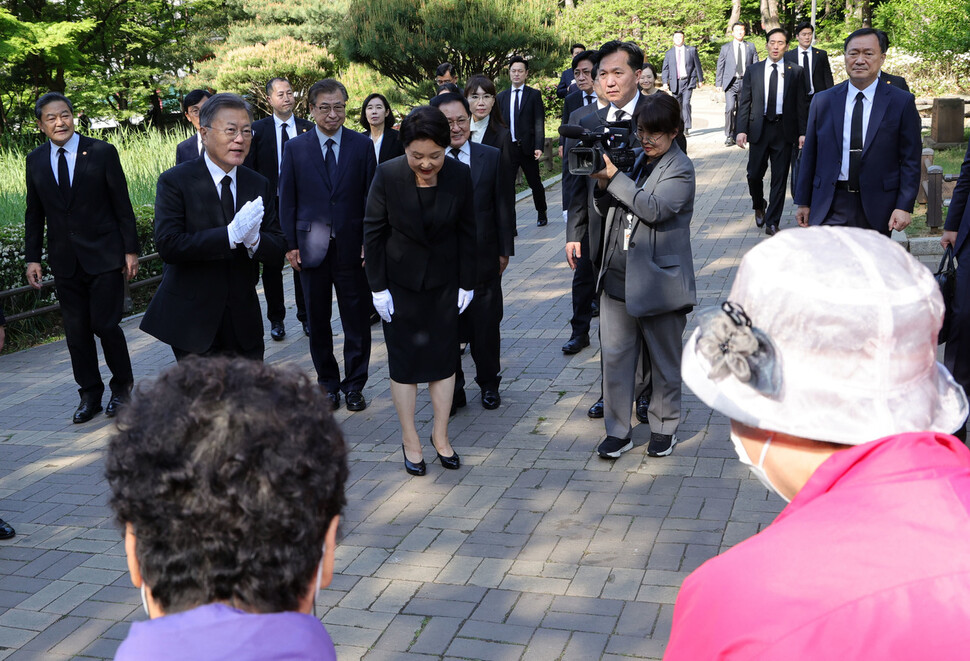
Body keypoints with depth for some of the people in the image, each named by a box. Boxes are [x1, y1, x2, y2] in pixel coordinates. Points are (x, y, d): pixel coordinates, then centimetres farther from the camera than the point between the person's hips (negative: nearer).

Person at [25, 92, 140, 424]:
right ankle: (90, 394, 21)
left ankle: (122, 386, 17)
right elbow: (34, 213, 12)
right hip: (65, 262, 4)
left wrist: (130, 250, -5)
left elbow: (122, 205, -3)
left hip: (104, 257, -3)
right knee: (76, 331, 7)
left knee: (105, 325, -5)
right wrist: (33, 257, 7)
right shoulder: (35, 160, 7)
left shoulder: (102, 152, -4)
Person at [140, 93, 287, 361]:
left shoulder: (260, 185, 6)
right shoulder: (175, 181, -8)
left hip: (244, 321, 4)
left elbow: (278, 249, 2)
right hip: (192, 319, -4)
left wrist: (254, 241, -21)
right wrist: (230, 235, -27)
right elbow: (168, 245, -20)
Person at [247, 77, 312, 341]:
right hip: (269, 207, 0)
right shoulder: (257, 129, 0)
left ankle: (306, 317, 19)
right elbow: (249, 170, 0)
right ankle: (276, 319, 20)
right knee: (271, 263, 8)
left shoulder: (309, 129, 3)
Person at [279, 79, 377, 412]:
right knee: (318, 322, 10)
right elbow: (287, 199, 5)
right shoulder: (296, 148, 3)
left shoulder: (363, 145, 1)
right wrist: (290, 244, -2)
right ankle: (328, 384, 24)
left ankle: (354, 385, 18)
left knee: (357, 322, 5)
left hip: (352, 247, -1)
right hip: (311, 247, 1)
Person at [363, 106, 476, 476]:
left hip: (444, 282, 2)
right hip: (400, 282, -1)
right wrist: (378, 287, -9)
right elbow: (373, 232, -8)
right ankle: (410, 440, 19)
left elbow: (467, 232, -2)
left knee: (443, 358, 9)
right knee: (404, 361, 6)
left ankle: (440, 436, 23)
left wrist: (467, 283, 0)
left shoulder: (459, 175, -11)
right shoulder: (388, 175, -16)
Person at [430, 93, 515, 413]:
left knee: (486, 325, 12)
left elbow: (504, 206, 5)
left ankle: (489, 383, 32)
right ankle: (452, 389, 23)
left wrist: (505, 250, 3)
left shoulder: (492, 157, 1)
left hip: (483, 257, 1)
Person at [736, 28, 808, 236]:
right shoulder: (753, 70, 6)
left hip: (784, 130, 0)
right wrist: (741, 130, -5)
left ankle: (772, 223, 8)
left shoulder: (796, 72, 5)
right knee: (754, 174, -1)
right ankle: (759, 206, 30)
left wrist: (803, 132, -4)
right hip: (759, 129, 1)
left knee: (780, 178, 1)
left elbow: (801, 104, 4)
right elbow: (745, 102, 5)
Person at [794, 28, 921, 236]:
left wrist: (904, 206, -8)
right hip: (830, 209, 1)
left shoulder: (902, 102, 1)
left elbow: (910, 160, 0)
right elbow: (809, 155, 9)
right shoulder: (822, 101, 6)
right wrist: (803, 202, 8)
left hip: (876, 210, -1)